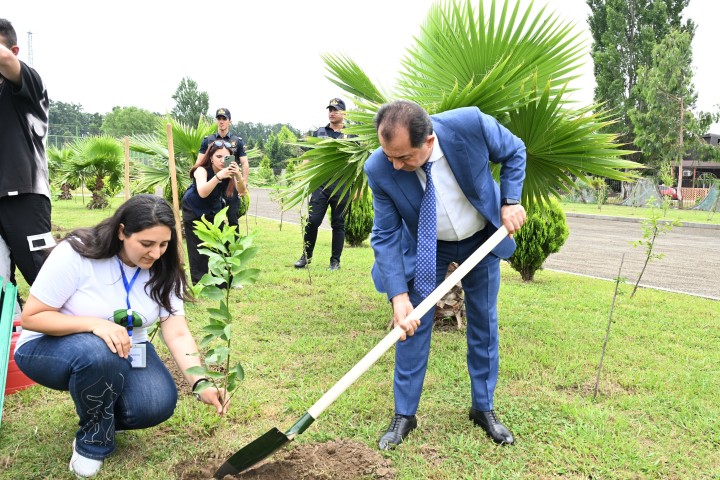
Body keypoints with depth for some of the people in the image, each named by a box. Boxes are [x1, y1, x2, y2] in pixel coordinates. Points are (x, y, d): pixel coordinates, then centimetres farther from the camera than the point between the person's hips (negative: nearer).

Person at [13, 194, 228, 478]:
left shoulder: (163, 272, -13)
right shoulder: (76, 254, -25)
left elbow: (178, 334, -17)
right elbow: (32, 317, -21)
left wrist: (201, 384, -32)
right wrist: (95, 324, -36)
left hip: (124, 351, 4)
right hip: (51, 347, -3)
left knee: (158, 404, -21)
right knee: (99, 354, -38)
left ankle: (100, 411, 13)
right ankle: (94, 441, -10)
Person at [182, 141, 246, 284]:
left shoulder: (228, 171, -19)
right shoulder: (202, 170, -30)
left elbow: (242, 191, -29)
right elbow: (202, 193, -48)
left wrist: (238, 176, -48)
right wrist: (218, 176, -62)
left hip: (214, 210, 4)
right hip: (194, 211, -4)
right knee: (198, 249, -8)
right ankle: (199, 283, 3)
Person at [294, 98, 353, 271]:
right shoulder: (318, 133, 12)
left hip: (342, 186, -1)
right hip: (320, 185, 1)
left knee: (338, 224, 5)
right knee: (312, 221, -3)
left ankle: (335, 261, 13)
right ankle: (306, 256, 13)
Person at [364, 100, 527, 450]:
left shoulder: (470, 124, -32)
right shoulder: (379, 169, -29)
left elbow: (514, 152, -10)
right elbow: (386, 236, -21)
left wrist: (510, 201, -19)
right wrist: (398, 295, -28)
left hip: (482, 238, 1)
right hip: (425, 247, 0)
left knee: (484, 324, 10)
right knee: (412, 325, -2)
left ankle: (483, 408, 28)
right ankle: (404, 414, 16)